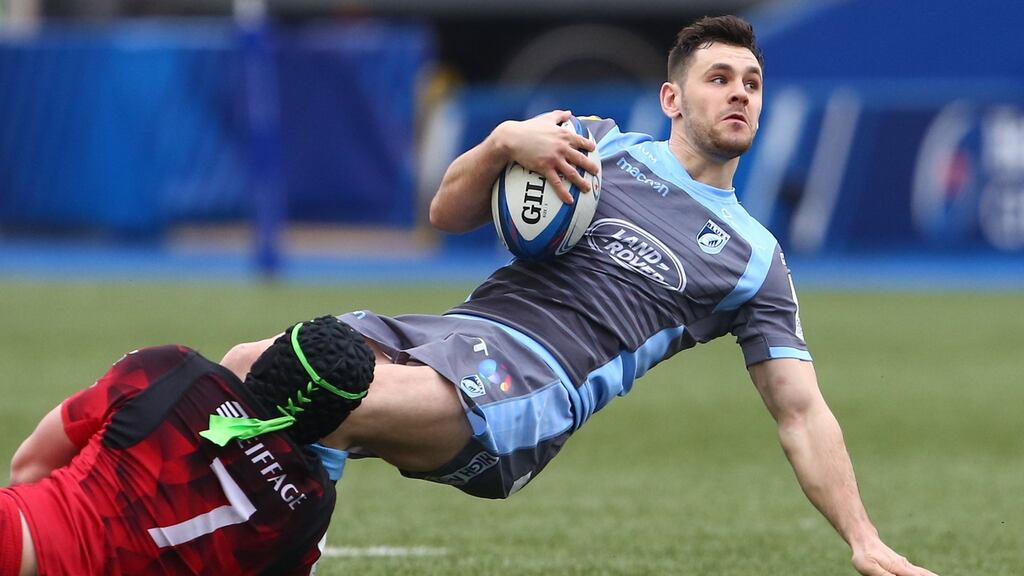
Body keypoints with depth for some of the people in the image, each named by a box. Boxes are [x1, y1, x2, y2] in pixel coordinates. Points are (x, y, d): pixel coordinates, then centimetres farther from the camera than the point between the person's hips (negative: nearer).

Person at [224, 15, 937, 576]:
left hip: (540, 380, -4)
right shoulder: (600, 144, 22)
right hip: (462, 326, 4)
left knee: (342, 400, -38)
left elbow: (801, 414, 15)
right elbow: (448, 213, 20)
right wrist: (504, 142, -1)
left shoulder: (756, 259, 19)